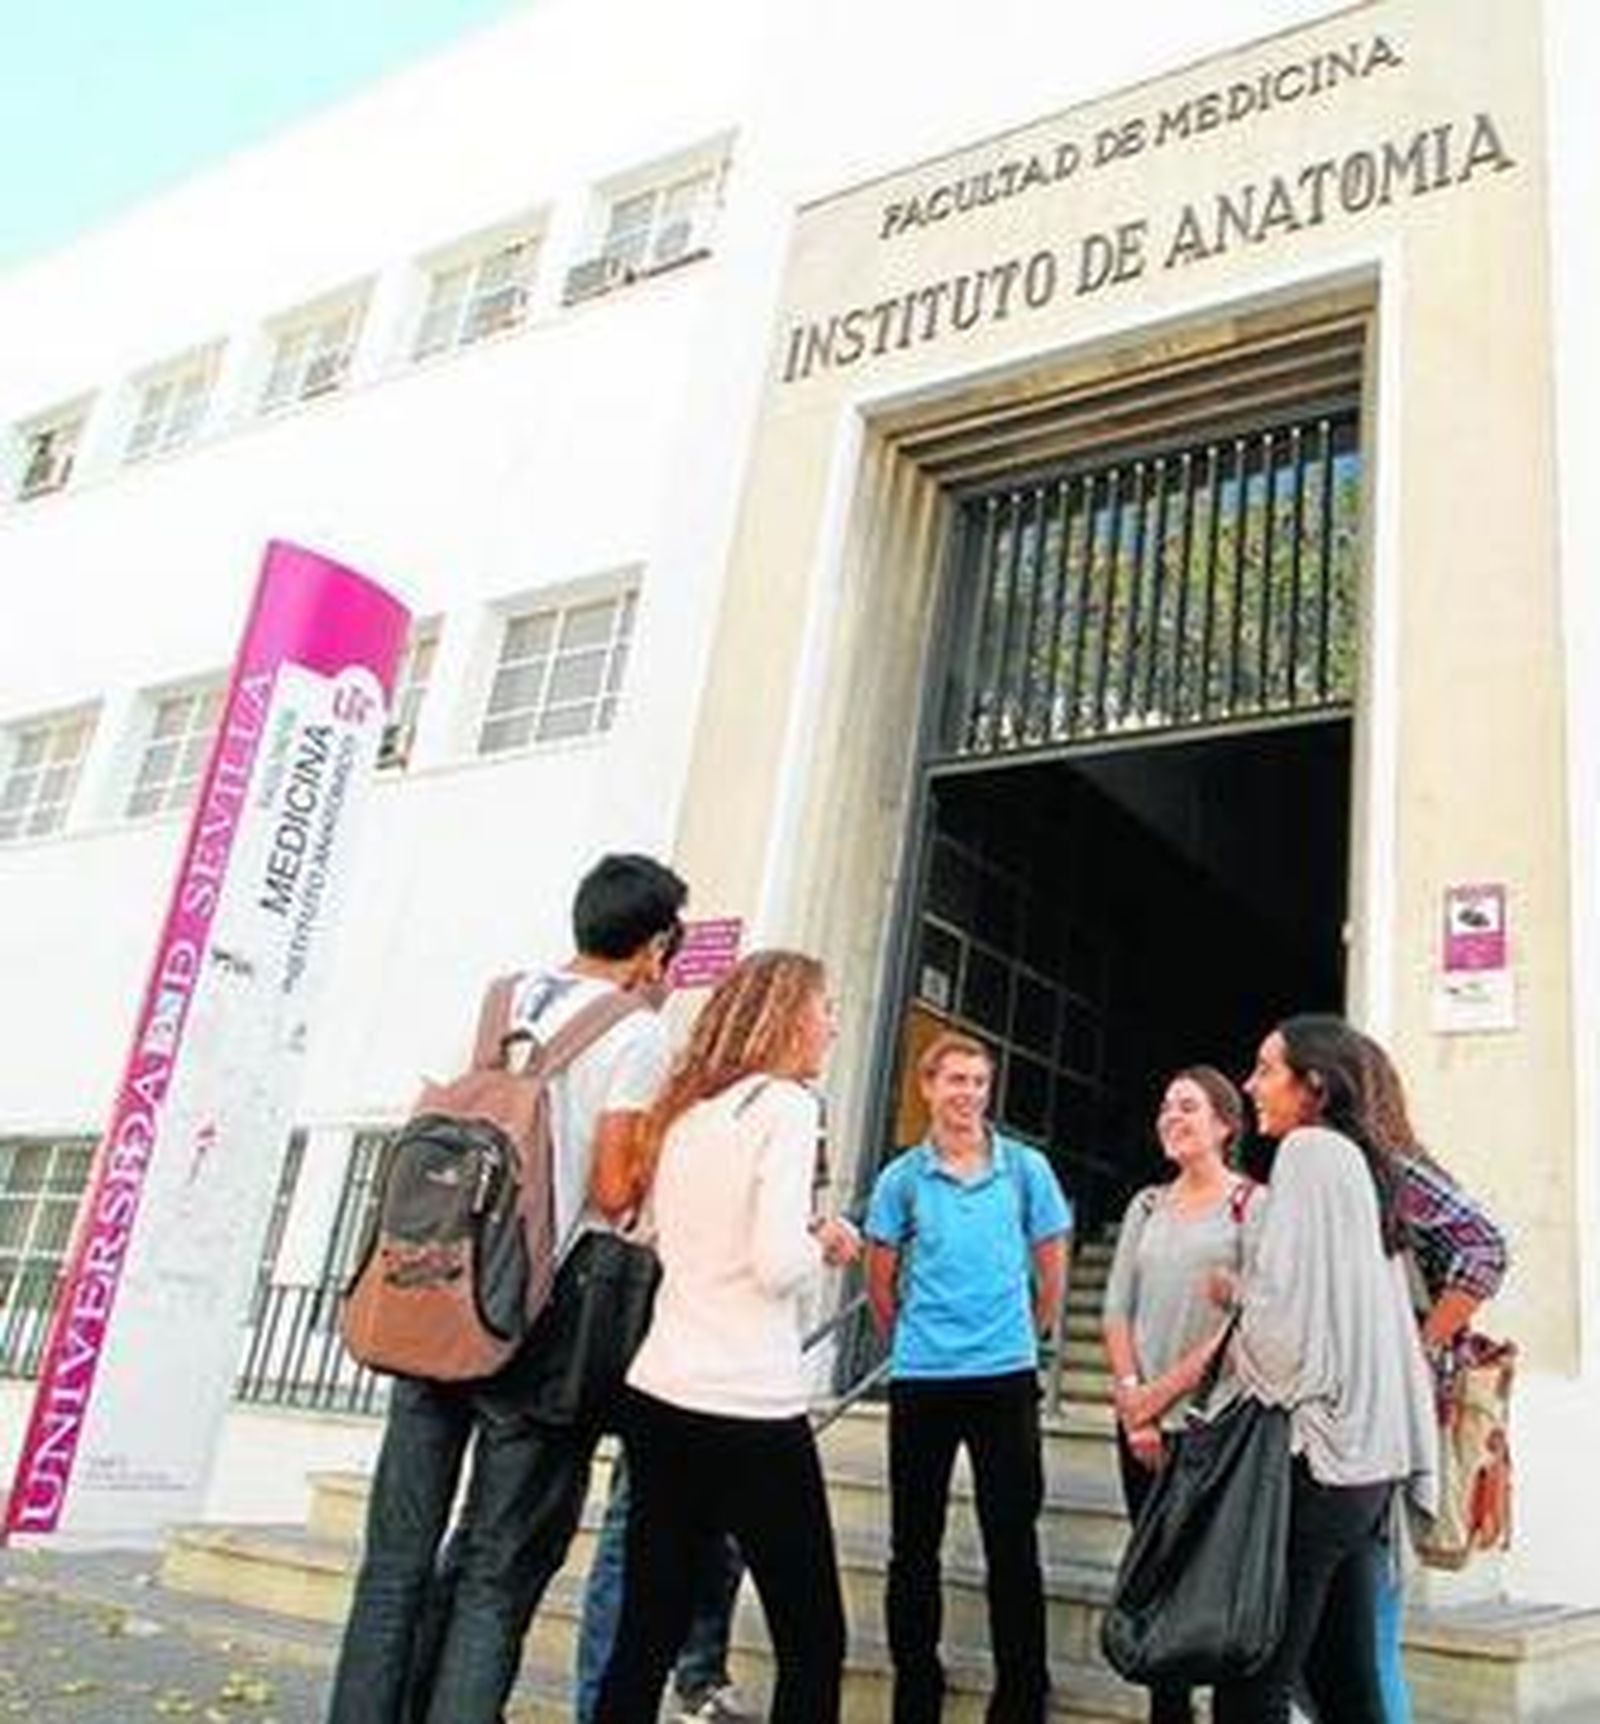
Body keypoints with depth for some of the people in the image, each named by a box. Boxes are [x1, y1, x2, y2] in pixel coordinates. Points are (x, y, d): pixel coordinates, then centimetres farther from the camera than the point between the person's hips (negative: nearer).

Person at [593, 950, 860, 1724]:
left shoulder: (684, 1110, 11)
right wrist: (823, 1242, 2)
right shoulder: (785, 1104, -9)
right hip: (749, 1407, -7)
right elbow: (777, 1267, -17)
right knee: (813, 1642, 6)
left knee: (646, 1634, 12)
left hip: (657, 1395, 7)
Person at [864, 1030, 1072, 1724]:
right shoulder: (903, 1177, -1)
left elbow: (1052, 1266, 9)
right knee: (914, 1544, 11)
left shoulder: (1025, 1168, -1)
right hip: (921, 1380, 1)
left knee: (1012, 1542, 5)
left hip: (1006, 1377, 0)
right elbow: (880, 1279, 9)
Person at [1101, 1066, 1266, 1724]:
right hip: (1144, 1425, 5)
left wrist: (1167, 1389, -10)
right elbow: (1117, 1309, 9)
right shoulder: (1147, 1207, 12)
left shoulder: (1253, 1205, -2)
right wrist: (1133, 1400, -4)